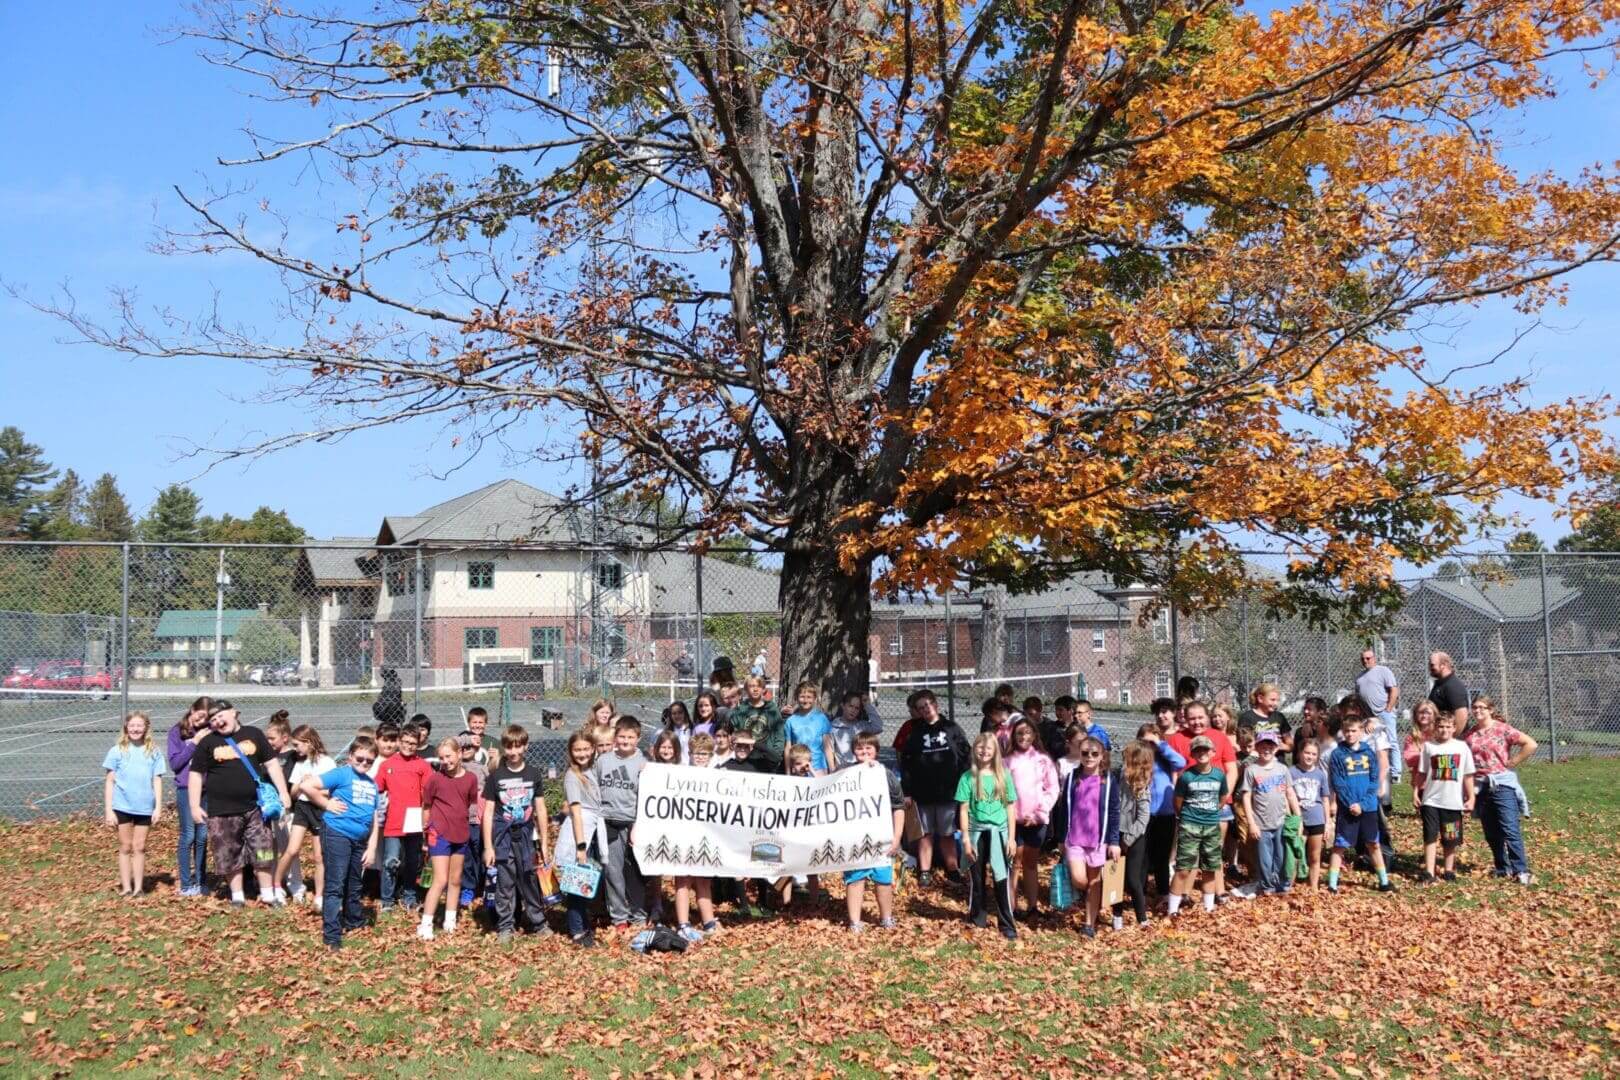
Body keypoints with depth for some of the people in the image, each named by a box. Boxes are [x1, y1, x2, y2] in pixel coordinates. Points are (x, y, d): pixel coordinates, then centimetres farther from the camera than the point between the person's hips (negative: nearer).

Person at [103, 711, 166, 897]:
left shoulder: (154, 751, 2)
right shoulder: (117, 751, -1)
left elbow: (157, 780, 4)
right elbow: (110, 781, 0)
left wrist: (158, 807, -2)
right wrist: (109, 810, -4)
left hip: (145, 807, 1)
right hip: (122, 806, -1)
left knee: (139, 847, 8)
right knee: (125, 847, 8)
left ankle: (139, 887, 13)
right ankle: (126, 887, 13)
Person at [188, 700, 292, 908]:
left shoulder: (254, 735, 6)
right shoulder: (208, 743, 3)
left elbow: (271, 764, 8)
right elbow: (196, 774, 5)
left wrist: (283, 792, 1)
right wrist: (195, 806, -2)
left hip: (254, 808, 0)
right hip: (222, 812, 0)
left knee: (263, 852, 2)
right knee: (230, 855, 6)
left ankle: (267, 894, 14)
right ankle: (237, 896, 20)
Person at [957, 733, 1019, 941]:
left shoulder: (1003, 776, 2)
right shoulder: (968, 778, -1)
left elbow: (1010, 808, 5)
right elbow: (963, 810, -1)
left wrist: (1011, 837, 1)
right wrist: (966, 839, -6)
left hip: (998, 832, 0)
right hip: (976, 832, 0)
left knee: (1002, 879, -2)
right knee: (976, 879, 10)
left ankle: (1007, 925, 4)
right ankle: (977, 917, 26)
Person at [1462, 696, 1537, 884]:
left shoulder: (1503, 729, -5)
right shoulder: (1469, 734, 9)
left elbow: (1531, 744, -11)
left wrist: (1512, 763, -9)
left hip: (1502, 784, -5)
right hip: (1480, 786, 5)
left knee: (1510, 830, -11)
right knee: (1491, 832, 10)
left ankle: (1521, 870, -7)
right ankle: (1503, 869, 20)